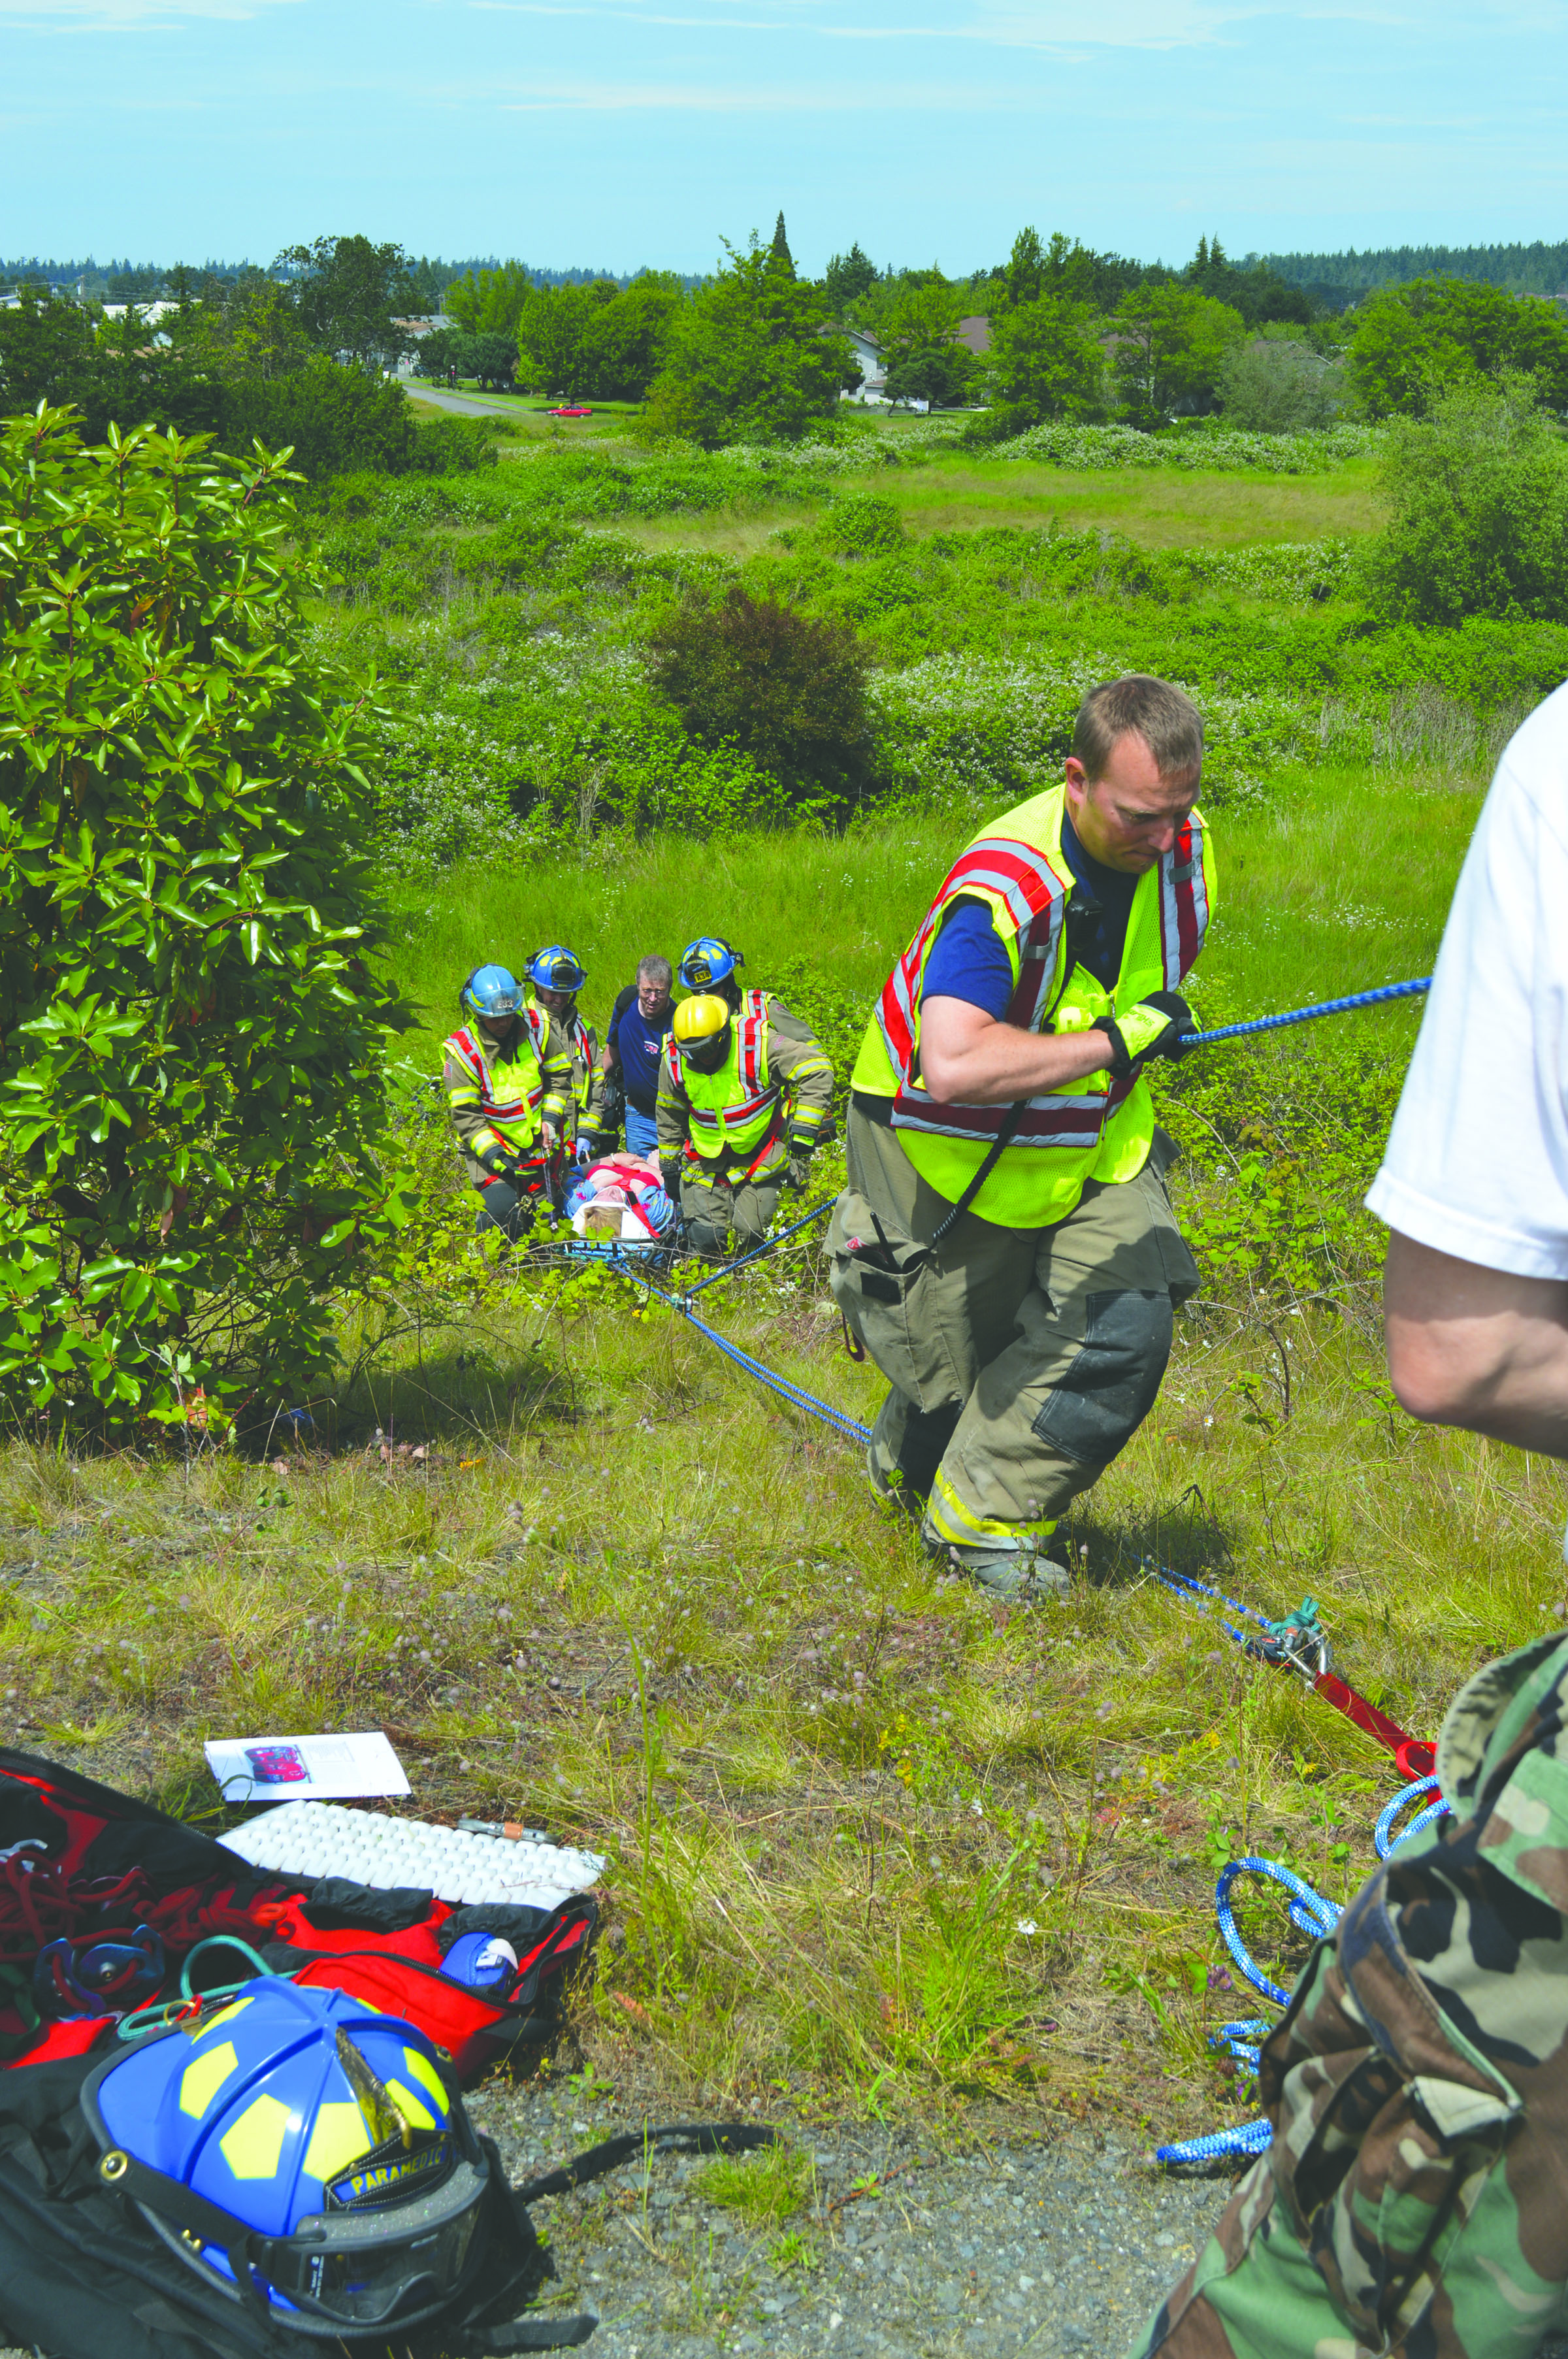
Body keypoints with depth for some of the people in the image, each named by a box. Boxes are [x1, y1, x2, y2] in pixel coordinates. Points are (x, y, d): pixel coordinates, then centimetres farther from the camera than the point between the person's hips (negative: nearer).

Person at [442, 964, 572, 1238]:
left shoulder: (536, 1028, -7)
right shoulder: (462, 1050, -17)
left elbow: (559, 1075, 9)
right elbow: (464, 1115, -16)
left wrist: (550, 1118, -4)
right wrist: (495, 1156, -25)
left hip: (537, 1142, 4)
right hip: (488, 1144, -4)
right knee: (503, 1210, -20)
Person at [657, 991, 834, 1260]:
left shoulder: (759, 1043, -21)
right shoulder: (675, 1058, -7)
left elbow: (818, 1070, -17)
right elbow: (670, 1116, 10)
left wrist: (805, 1129, -21)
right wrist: (669, 1166, 17)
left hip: (760, 1155, -2)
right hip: (706, 1163, 3)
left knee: (748, 1233, -10)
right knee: (707, 1237, -10)